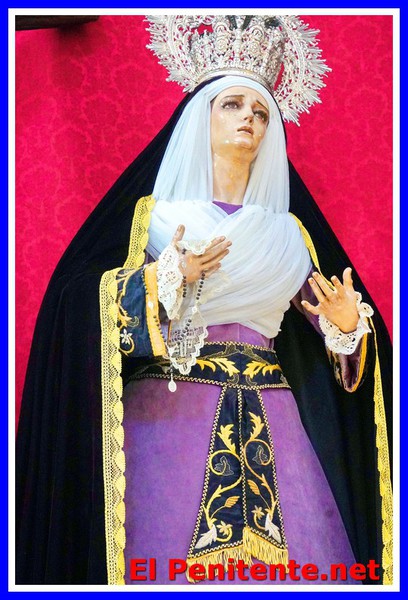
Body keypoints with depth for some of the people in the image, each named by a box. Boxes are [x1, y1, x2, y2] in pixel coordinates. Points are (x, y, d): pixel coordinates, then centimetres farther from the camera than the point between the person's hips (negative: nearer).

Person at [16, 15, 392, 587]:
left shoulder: (288, 230, 18)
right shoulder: (154, 212, 9)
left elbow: (324, 311, 11)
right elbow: (85, 299, -2)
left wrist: (349, 321, -10)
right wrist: (167, 275, -14)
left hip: (268, 420, 3)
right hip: (172, 413, -3)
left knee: (295, 556, -5)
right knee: (178, 551, -9)